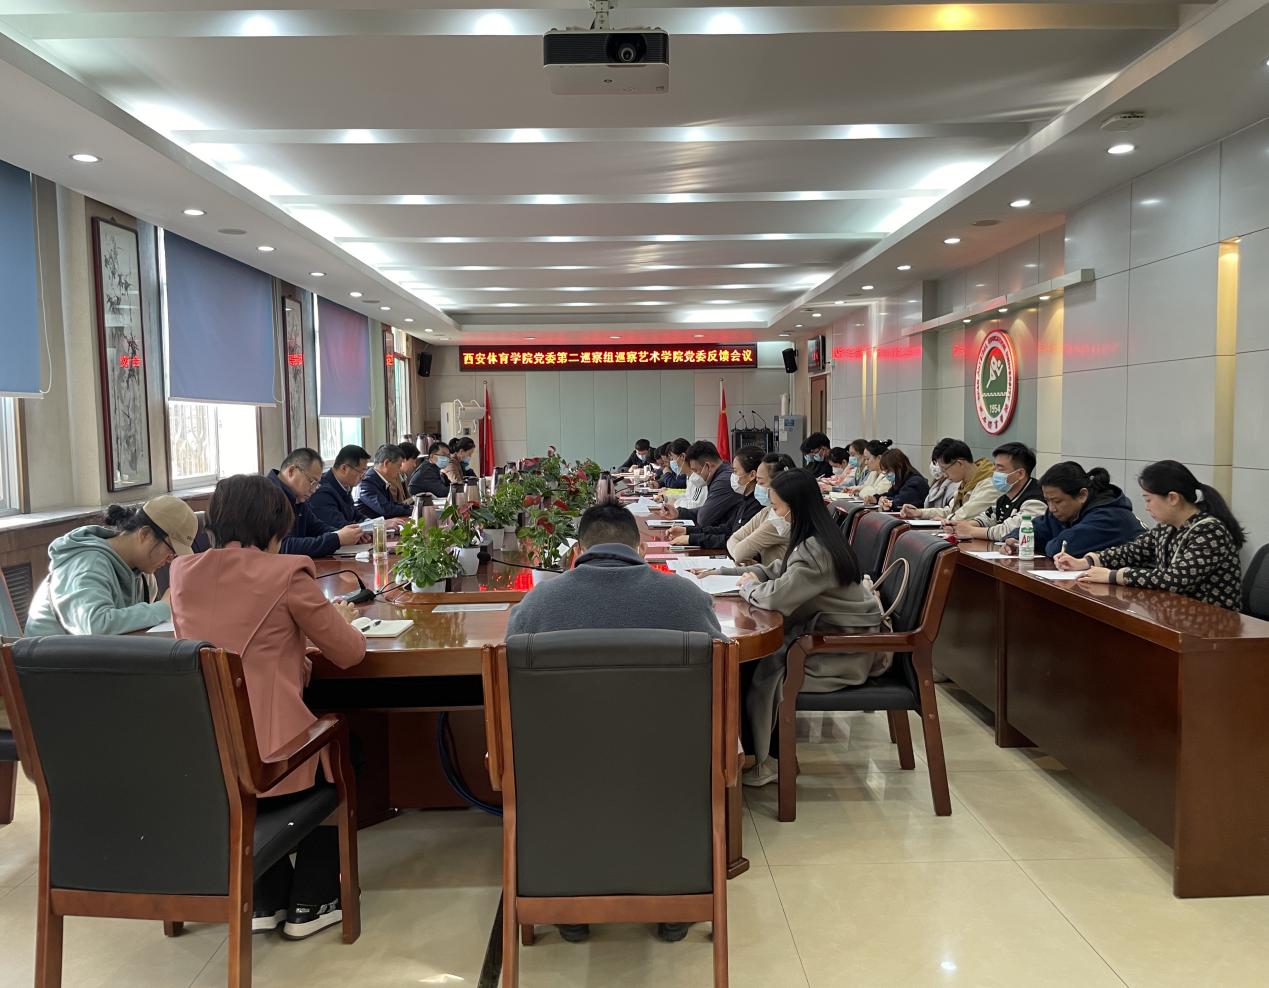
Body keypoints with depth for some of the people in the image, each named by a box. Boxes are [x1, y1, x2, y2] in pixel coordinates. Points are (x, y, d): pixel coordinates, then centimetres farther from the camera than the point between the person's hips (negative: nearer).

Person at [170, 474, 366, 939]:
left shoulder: (183, 573, 6)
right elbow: (350, 652, -2)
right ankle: (310, 904, 32)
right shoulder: (286, 574, -10)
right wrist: (340, 618, 19)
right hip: (265, 756, -5)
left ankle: (265, 901, 38)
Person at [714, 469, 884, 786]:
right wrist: (720, 572, 10)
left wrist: (749, 587, -8)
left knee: (766, 671, -13)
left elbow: (776, 596, -30)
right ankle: (764, 748, 10)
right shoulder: (813, 540, 6)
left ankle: (763, 761, 7)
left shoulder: (816, 551, -25)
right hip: (831, 632, 9)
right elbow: (774, 571, 17)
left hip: (847, 651, -9)